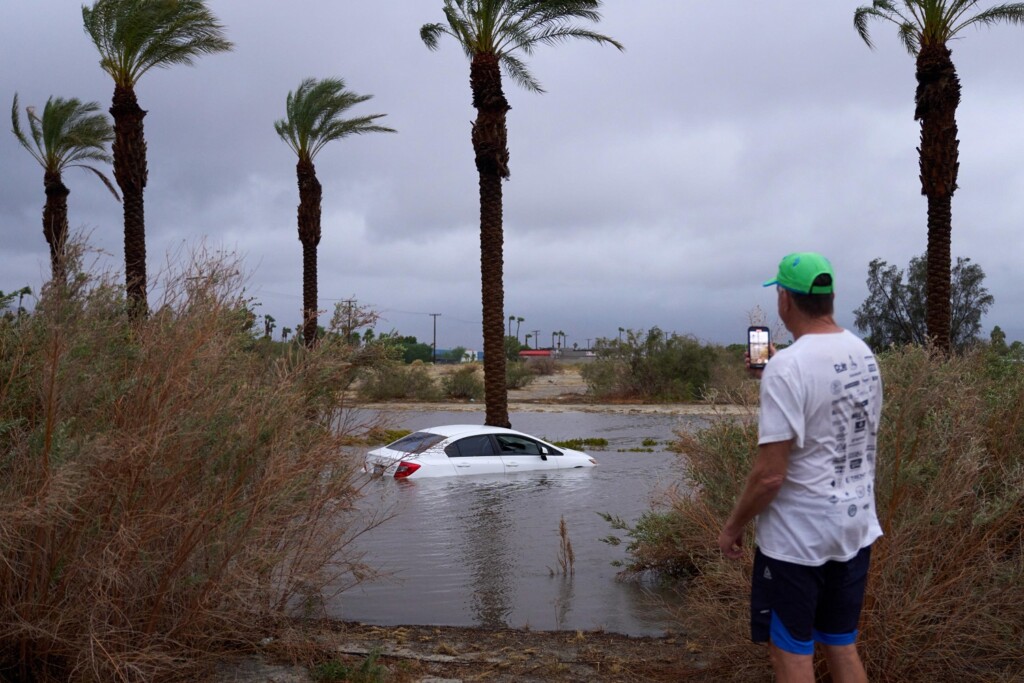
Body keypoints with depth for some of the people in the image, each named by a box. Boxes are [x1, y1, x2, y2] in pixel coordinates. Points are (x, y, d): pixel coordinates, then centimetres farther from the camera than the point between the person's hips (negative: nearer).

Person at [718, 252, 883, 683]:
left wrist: (732, 526, -7)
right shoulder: (864, 355, 3)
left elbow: (770, 474, -22)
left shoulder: (787, 366, -21)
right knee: (843, 646, 18)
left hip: (797, 538, -8)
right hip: (856, 527, 8)